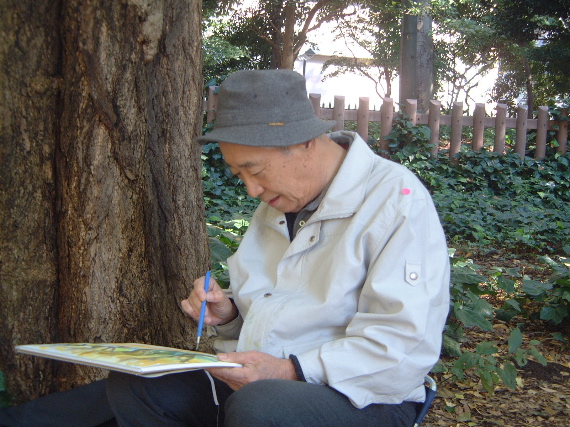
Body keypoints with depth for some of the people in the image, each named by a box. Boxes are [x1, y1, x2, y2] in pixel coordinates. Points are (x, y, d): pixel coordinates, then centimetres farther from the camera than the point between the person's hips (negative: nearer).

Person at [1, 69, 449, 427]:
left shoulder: (395, 200, -14)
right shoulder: (277, 203, 14)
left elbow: (407, 346, -21)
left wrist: (291, 370, -25)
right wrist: (228, 312, 2)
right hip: (258, 381, 8)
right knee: (130, 384, -6)